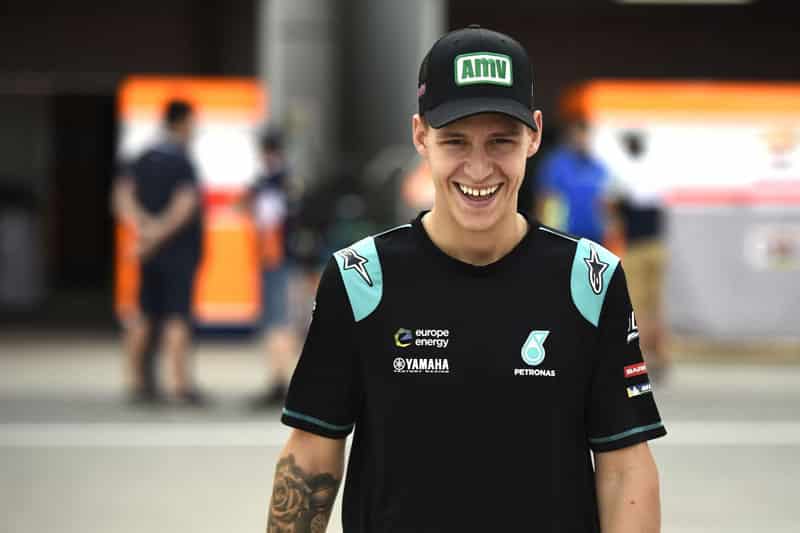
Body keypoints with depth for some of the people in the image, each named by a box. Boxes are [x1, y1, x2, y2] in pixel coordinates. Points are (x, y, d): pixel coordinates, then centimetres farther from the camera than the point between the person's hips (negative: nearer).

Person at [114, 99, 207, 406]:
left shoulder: (145, 160, 10)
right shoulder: (182, 162, -12)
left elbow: (124, 196, 3)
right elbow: (185, 204, -21)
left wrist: (143, 225, -10)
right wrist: (159, 234, -14)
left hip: (150, 252, 7)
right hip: (179, 249, -7)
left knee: (145, 316, 10)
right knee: (177, 317, -7)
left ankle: (138, 381, 14)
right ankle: (180, 384, -8)